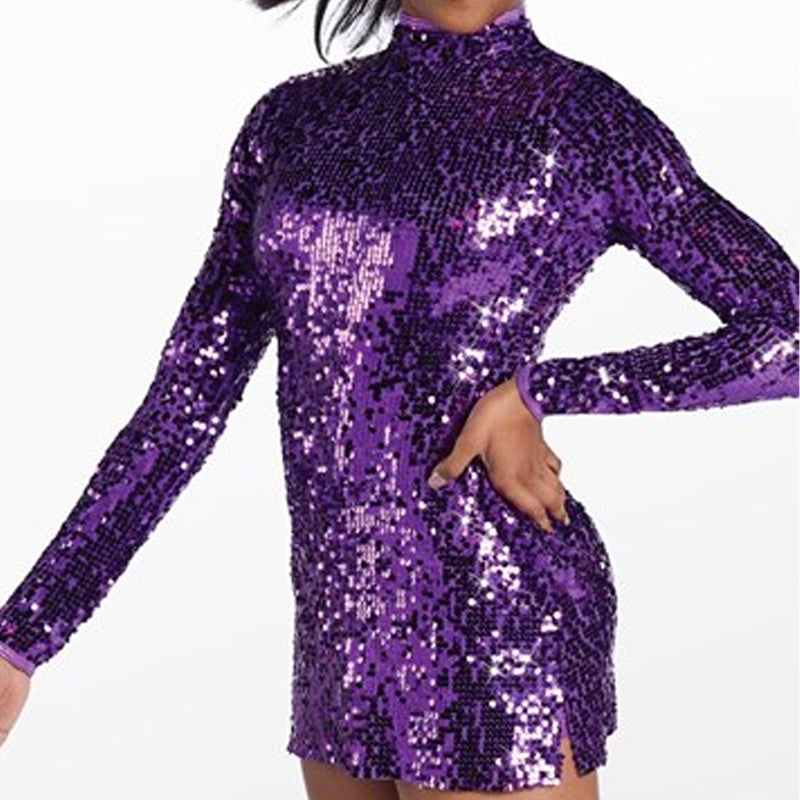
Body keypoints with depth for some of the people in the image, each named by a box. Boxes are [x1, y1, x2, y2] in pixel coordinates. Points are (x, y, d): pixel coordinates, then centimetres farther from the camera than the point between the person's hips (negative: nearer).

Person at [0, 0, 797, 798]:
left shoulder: (591, 119, -5)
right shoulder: (294, 120, 9)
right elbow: (188, 398, 7)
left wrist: (531, 392, -14)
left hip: (495, 611, -6)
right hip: (355, 626, 6)